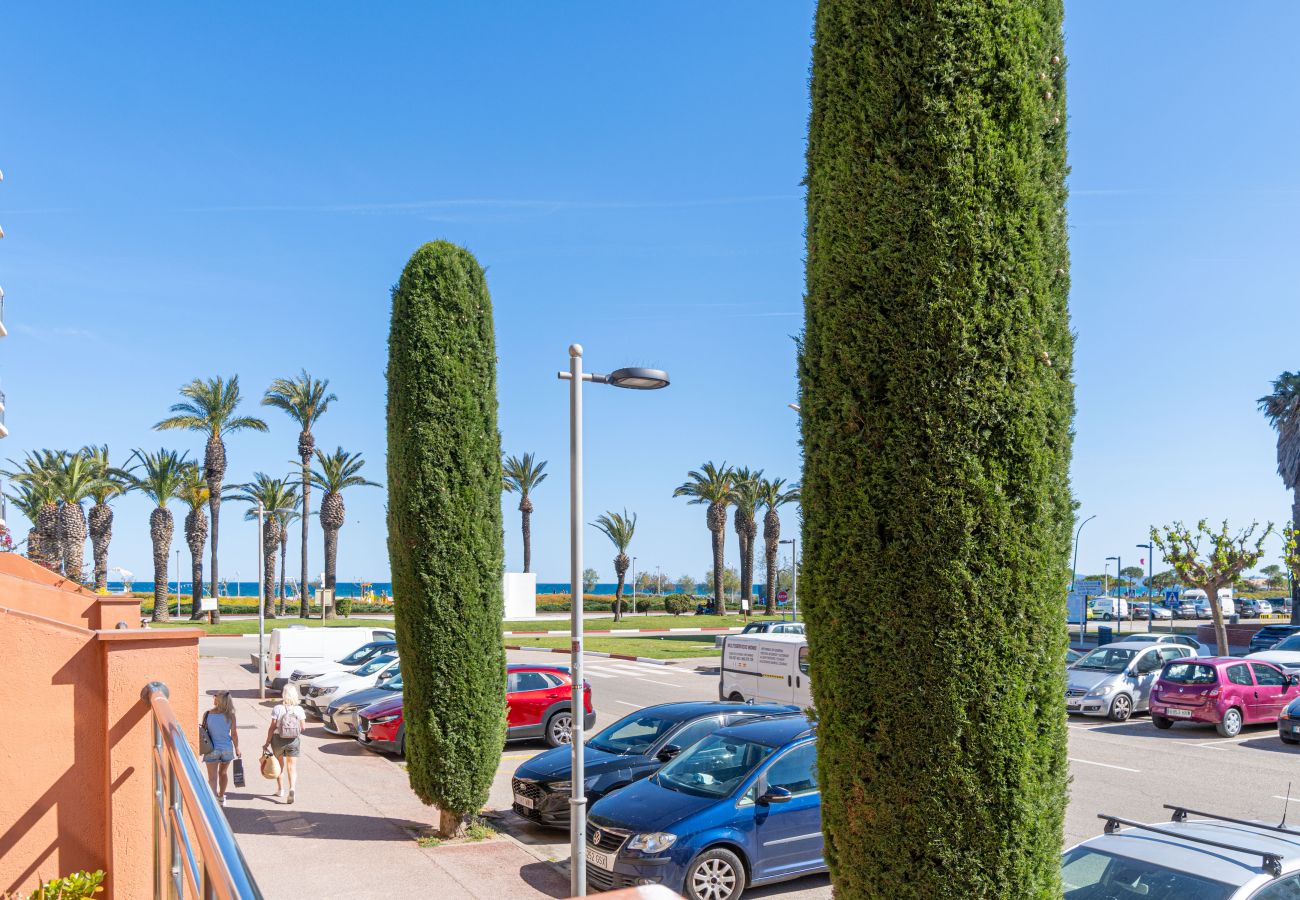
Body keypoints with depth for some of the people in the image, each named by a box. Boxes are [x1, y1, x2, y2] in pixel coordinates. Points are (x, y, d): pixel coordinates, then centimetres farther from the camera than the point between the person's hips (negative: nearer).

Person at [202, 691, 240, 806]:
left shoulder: (207, 714, -10)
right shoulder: (230, 715, -9)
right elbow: (234, 734, -5)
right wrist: (237, 749, 7)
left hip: (212, 749, -2)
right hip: (227, 748, 2)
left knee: (212, 777, 1)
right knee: (223, 773, 23)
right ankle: (221, 797, 39)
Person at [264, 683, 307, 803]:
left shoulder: (278, 708, -12)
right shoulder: (299, 709, -6)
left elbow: (272, 727, -12)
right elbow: (303, 727, -1)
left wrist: (267, 742, -4)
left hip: (278, 739, 0)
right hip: (294, 741, 0)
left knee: (280, 765, 20)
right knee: (292, 767, 5)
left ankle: (280, 790, 30)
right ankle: (292, 788, -17)